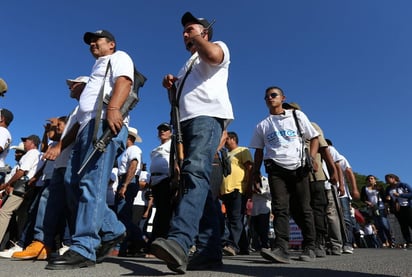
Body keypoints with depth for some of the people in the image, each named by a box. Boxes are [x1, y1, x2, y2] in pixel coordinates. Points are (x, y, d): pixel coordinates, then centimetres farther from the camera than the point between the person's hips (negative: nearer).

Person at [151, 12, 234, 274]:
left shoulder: (218, 45, 15)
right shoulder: (188, 64, 38)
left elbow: (213, 55, -12)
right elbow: (179, 94, 37)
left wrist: (196, 36, 6)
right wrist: (170, 84, 16)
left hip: (208, 116, -8)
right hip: (186, 121, 8)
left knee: (196, 172, -30)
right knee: (198, 180, -2)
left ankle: (179, 240, -44)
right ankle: (210, 251, -1)